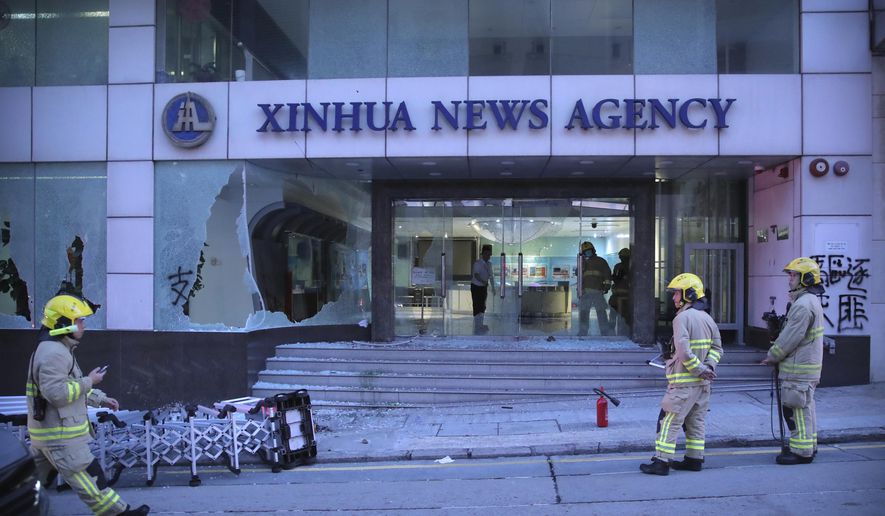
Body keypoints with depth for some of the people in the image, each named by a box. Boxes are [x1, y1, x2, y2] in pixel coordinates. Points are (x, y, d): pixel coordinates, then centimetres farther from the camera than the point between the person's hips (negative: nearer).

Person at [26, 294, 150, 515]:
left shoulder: (57, 349, 15)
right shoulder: (54, 353, -21)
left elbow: (71, 389, 23)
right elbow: (56, 393, -28)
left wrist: (101, 399, 19)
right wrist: (89, 381, -18)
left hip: (48, 432, 11)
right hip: (60, 435, -11)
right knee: (91, 478, -1)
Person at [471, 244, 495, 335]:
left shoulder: (489, 264, 3)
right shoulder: (477, 263, -18)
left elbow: (491, 276, 9)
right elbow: (476, 275, -30)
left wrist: (493, 287, 5)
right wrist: (483, 281, -44)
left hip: (484, 287, 7)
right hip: (476, 286, -7)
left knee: (483, 305, 15)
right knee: (477, 305, -6)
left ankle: (481, 324, 27)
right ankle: (477, 325, 2)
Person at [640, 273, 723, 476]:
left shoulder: (683, 318, -15)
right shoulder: (708, 318, 12)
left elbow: (683, 351, -24)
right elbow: (717, 347, 14)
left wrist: (700, 369, -16)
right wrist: (708, 366, 1)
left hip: (683, 381, -8)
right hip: (703, 383, 8)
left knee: (669, 421, -4)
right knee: (696, 421, 15)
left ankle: (661, 461, -3)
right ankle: (694, 459, 21)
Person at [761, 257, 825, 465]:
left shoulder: (803, 304, -20)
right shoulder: (811, 301, 15)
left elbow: (790, 338, -20)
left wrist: (772, 356, -8)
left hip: (798, 369, -11)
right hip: (807, 366, 11)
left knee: (798, 409, -4)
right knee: (805, 407, 18)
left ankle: (801, 451, 2)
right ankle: (809, 445, 28)